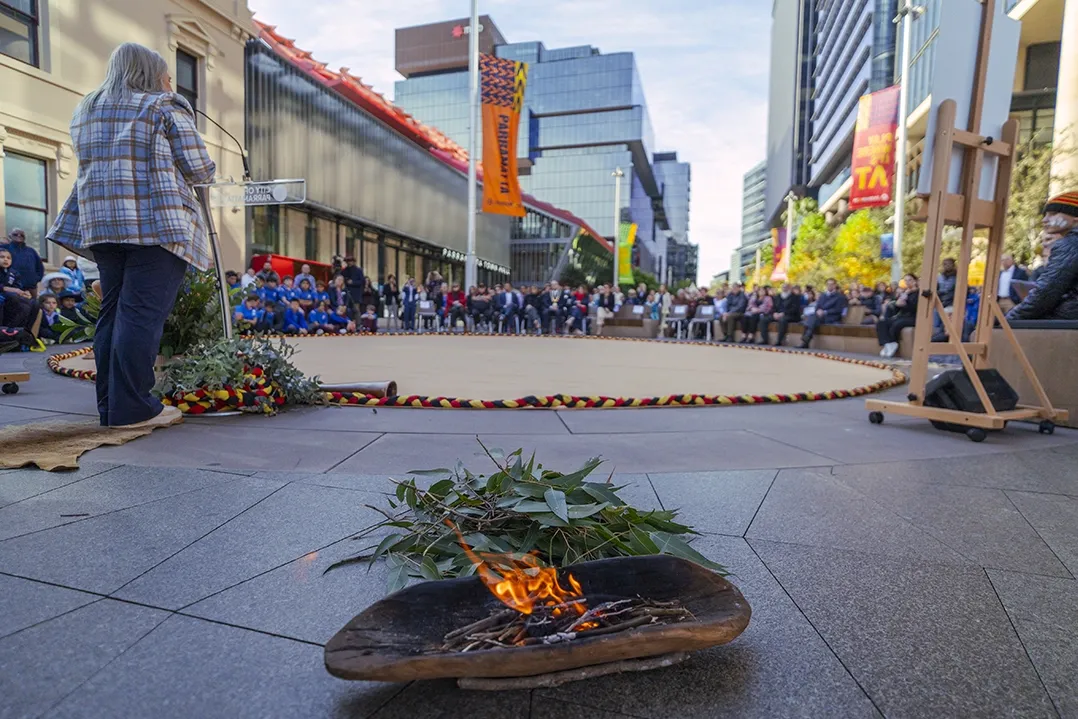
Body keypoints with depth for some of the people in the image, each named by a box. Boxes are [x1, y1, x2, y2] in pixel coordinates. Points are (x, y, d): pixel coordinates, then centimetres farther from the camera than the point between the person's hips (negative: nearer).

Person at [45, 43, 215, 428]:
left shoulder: (84, 111, 23)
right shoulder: (165, 107, 3)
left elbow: (92, 165, 29)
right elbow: (201, 171, -2)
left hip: (102, 223, 7)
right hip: (157, 223, -6)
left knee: (113, 312, 9)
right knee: (142, 314, -9)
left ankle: (110, 404, 10)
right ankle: (132, 407, -10)